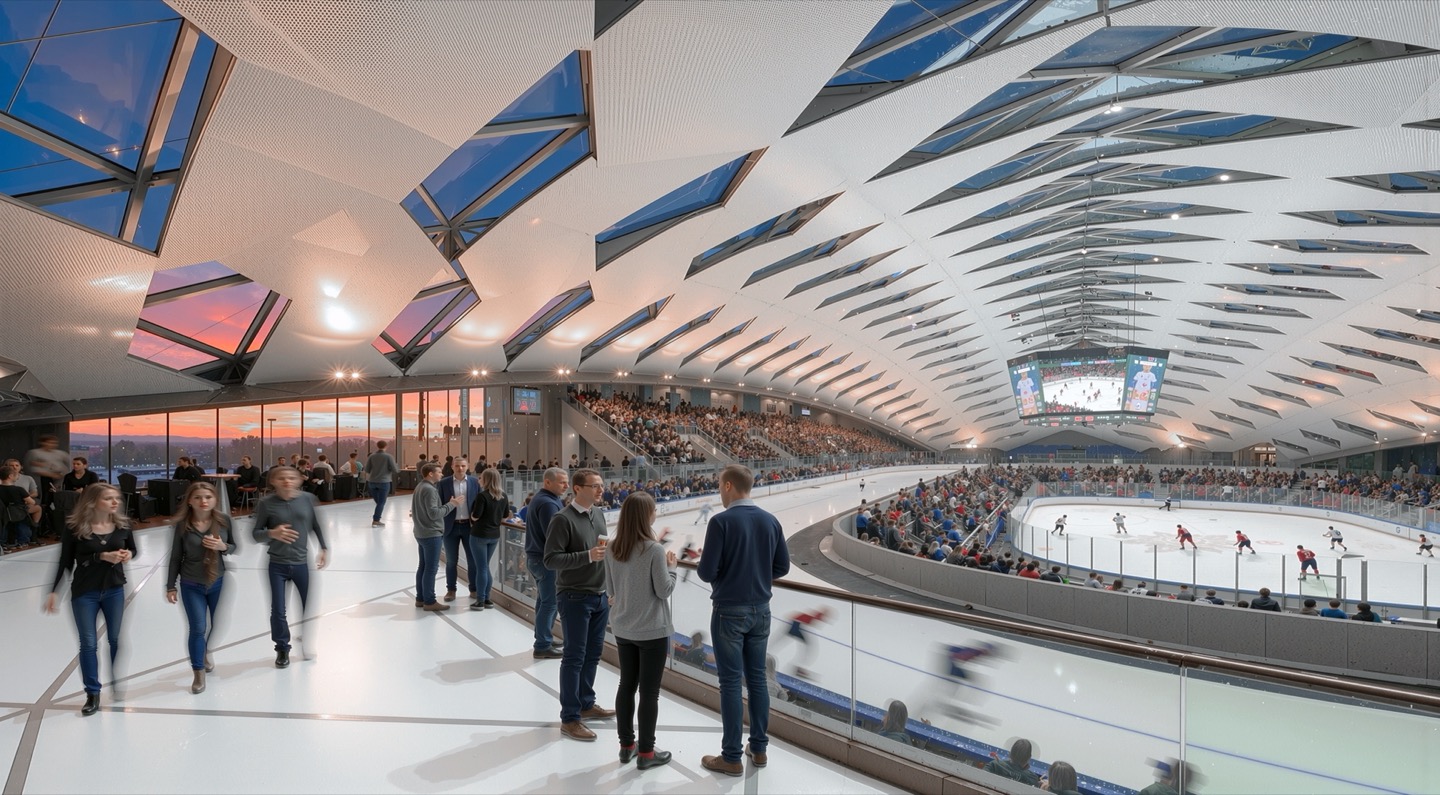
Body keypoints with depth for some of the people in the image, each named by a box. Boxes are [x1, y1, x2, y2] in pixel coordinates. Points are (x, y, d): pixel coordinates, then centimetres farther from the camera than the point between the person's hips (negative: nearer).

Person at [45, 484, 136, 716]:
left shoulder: (122, 525, -3)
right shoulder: (75, 528, -12)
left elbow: (133, 549, 10)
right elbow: (65, 562, -10)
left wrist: (129, 554, -10)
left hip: (115, 590, 3)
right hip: (84, 593, -2)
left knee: (116, 640, 14)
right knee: (88, 644, 5)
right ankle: (93, 693, 17)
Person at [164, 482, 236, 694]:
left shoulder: (224, 521, -9)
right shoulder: (182, 525, -11)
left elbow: (234, 547, 3)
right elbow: (176, 557, -3)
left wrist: (223, 547, -19)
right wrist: (171, 586, 0)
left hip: (219, 583, 2)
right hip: (191, 586, -2)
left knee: (218, 626, 15)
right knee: (198, 629, 0)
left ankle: (206, 653, 45)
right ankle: (198, 673, 18)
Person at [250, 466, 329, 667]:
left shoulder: (308, 499, -6)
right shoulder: (266, 503, -9)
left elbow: (318, 525, 5)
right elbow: (255, 533, -5)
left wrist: (324, 549, 3)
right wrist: (272, 533, -24)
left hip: (302, 563, 1)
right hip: (277, 565, -1)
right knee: (278, 611, 4)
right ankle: (282, 648, 28)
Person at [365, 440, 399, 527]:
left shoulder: (372, 456, 1)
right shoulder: (389, 456, -8)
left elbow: (367, 469, 5)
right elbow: (395, 470, -9)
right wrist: (397, 466, 13)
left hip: (372, 482, 4)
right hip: (384, 482, -4)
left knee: (378, 502, 14)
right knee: (381, 502, 2)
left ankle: (376, 519, 15)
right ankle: (375, 521, -1)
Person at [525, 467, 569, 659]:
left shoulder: (539, 498, 12)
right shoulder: (548, 503, -21)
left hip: (535, 557, 10)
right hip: (545, 559, -10)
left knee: (543, 600, 18)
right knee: (550, 602, -2)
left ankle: (543, 639, 28)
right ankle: (543, 647, 4)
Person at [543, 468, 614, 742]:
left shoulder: (599, 514, 6)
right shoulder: (563, 519, -17)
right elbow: (551, 560, -20)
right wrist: (588, 556, -28)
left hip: (600, 596, 7)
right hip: (575, 597, -7)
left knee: (593, 653, 17)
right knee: (574, 657, 2)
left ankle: (586, 703, 35)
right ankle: (569, 718, 15)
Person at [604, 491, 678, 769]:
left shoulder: (612, 549, -2)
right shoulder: (654, 549, -20)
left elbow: (611, 589, 6)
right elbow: (664, 590, -15)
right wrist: (671, 567, -1)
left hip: (623, 628, 6)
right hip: (652, 631, -6)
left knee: (626, 686, 17)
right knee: (649, 692, 6)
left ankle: (626, 745, 29)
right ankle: (646, 753, 17)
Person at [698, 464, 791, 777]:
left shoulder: (721, 521, -17)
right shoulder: (771, 521, 0)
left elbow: (706, 572, -16)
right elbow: (782, 567, 5)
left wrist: (721, 574, 6)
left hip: (729, 611, -5)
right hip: (760, 610, 5)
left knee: (731, 682, 4)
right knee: (757, 678, 16)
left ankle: (732, 758, 14)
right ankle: (759, 748, 27)